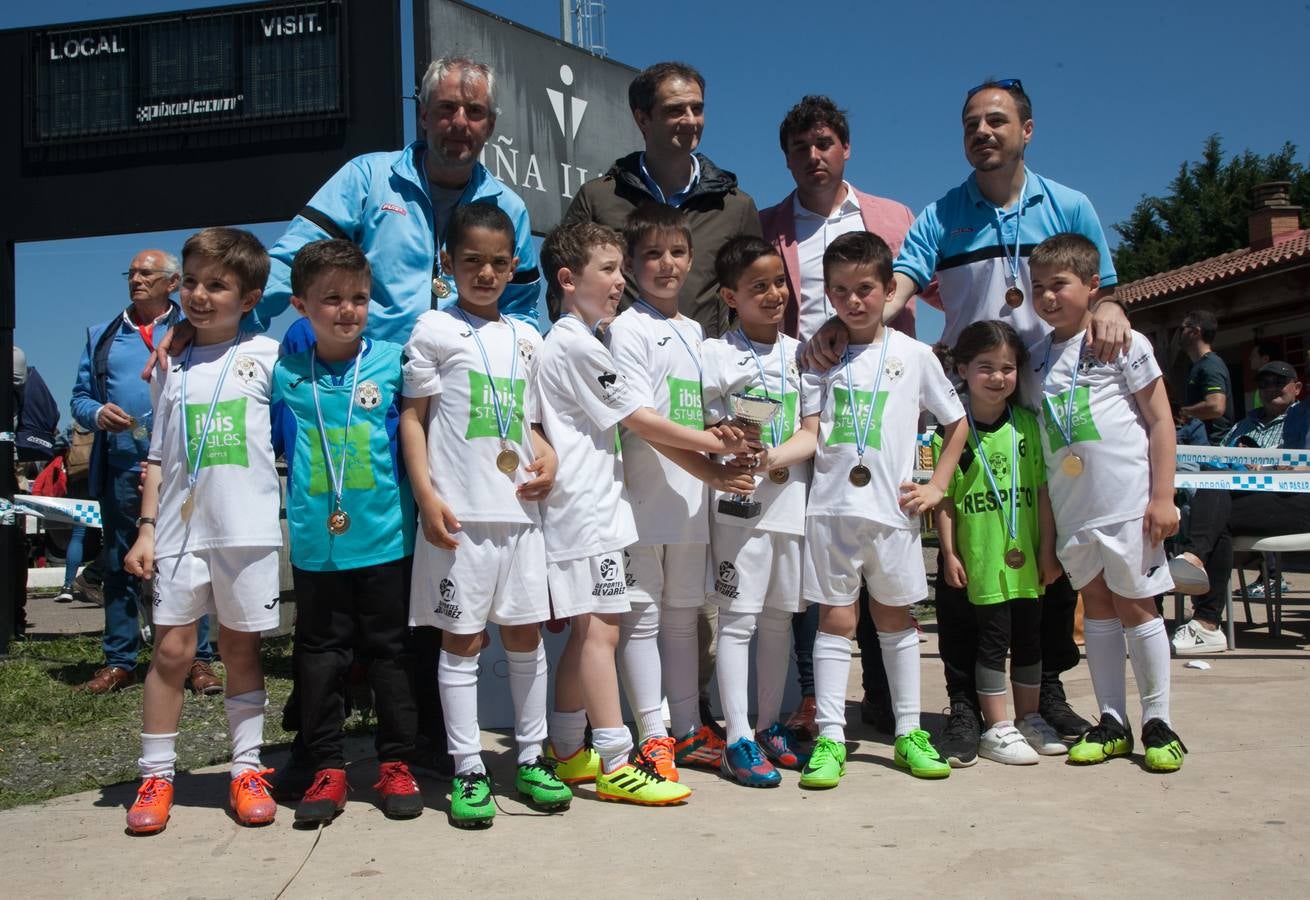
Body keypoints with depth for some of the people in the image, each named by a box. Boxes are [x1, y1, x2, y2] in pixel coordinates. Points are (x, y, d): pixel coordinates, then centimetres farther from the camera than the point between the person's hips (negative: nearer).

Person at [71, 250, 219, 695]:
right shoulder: (102, 336, 17)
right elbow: (80, 397, 15)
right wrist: (98, 414, -7)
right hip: (121, 470, 4)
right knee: (119, 567, 9)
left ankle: (197, 659, 6)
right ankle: (119, 661, 18)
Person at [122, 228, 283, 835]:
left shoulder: (266, 356, 4)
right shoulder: (171, 367, 12)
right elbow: (158, 456, 14)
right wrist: (145, 527, 7)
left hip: (247, 528, -2)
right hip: (180, 527, 2)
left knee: (241, 646, 6)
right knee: (172, 648, 2)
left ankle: (247, 770, 16)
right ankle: (156, 775, 14)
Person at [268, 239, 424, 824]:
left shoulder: (392, 362, -2)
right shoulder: (285, 375, 4)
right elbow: (266, 446, 16)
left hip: (386, 540, -1)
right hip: (315, 544, 2)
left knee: (389, 651, 8)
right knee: (320, 656, 9)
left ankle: (395, 765, 20)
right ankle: (326, 769, 21)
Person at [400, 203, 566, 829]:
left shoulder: (526, 339, 15)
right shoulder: (434, 330, 1)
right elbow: (413, 416, -2)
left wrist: (547, 456, 1)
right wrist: (426, 496, -12)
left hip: (519, 508, 5)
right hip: (459, 514, -5)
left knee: (526, 634, 10)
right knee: (461, 639, 2)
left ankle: (531, 758, 22)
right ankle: (468, 770, 12)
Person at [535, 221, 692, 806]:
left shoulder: (564, 341, 20)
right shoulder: (579, 345, -11)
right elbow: (638, 419, -9)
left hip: (587, 508, 10)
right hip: (587, 510, -10)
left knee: (585, 632, 12)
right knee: (600, 630, -10)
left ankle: (567, 753, 20)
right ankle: (615, 764, -7)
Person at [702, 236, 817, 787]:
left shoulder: (800, 353, 11)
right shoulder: (715, 354, -1)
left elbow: (811, 434, 4)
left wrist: (773, 458, -14)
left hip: (792, 499, 5)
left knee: (779, 616, 12)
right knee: (738, 618, -3)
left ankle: (769, 725, 25)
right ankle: (738, 741, 2)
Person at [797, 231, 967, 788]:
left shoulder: (913, 355, 5)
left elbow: (956, 421, 14)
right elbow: (808, 431, 1)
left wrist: (936, 486, 5)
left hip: (892, 509, 0)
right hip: (831, 506, 0)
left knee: (895, 617, 11)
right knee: (835, 618, 2)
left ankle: (909, 733, 21)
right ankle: (829, 738, 7)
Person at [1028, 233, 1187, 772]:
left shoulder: (1121, 342, -2)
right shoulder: (1037, 358, 10)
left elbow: (1160, 420, -4)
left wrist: (1163, 496, -11)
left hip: (1126, 500, -5)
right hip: (1070, 509, 5)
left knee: (1135, 605, 1)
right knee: (1097, 606, 10)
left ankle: (1158, 723, 13)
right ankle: (1112, 723, 18)